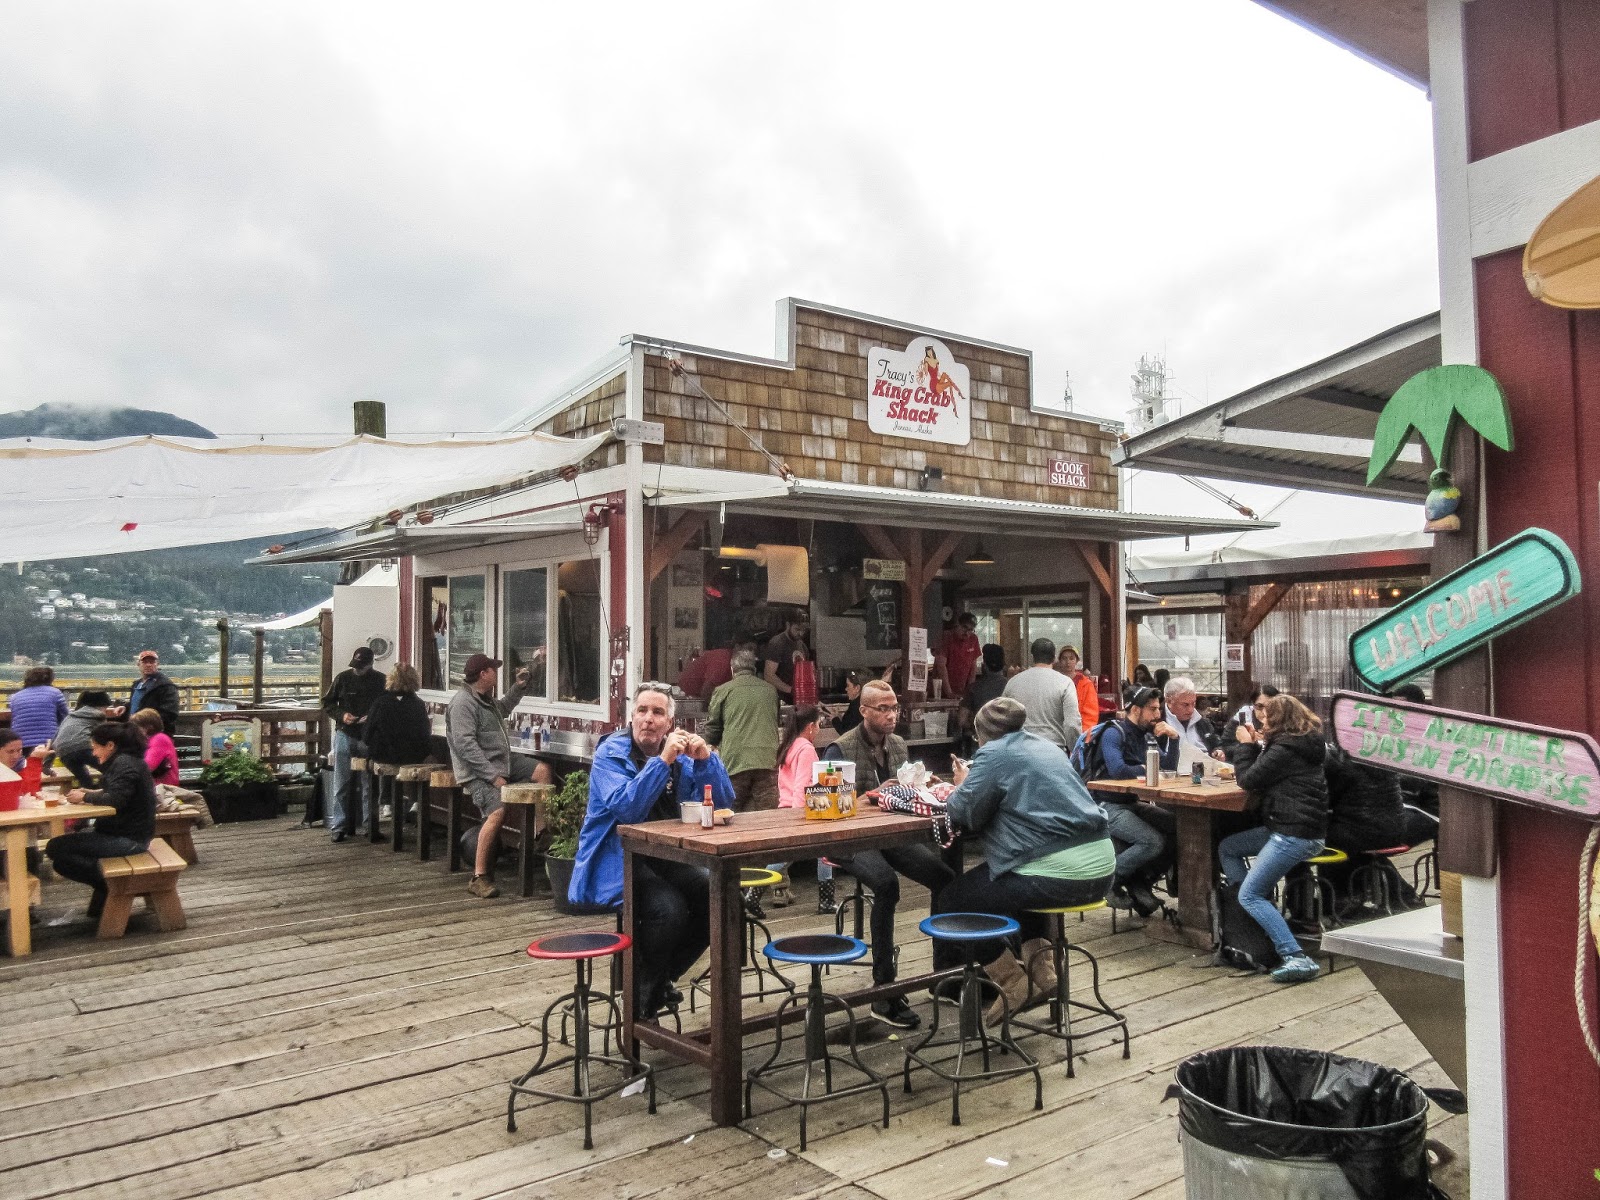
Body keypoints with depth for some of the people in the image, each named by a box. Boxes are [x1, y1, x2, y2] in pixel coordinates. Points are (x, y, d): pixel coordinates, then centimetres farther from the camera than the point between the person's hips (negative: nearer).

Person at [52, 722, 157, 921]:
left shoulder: (124, 763, -16)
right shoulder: (127, 760, 16)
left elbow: (115, 800, -27)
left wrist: (85, 797, -12)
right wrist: (90, 793, 5)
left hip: (128, 838, -11)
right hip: (130, 832, 11)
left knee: (54, 848, -12)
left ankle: (106, 880, -6)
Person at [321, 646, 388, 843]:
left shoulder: (380, 681, 3)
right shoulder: (343, 678, 5)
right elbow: (327, 703, 10)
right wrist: (341, 715, -8)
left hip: (369, 737, 0)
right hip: (345, 735, 0)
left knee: (369, 785, 5)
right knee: (341, 784, 1)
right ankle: (339, 827, 5)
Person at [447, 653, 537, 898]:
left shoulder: (486, 699, 15)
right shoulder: (463, 703, -16)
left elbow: (503, 708, 40)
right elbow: (465, 745, -24)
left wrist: (519, 686, 25)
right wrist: (493, 776, -27)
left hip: (502, 762, 10)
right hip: (477, 772, -10)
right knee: (498, 812, -28)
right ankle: (478, 878, -26)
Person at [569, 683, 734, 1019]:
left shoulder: (680, 754, 6)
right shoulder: (612, 752, -10)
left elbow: (721, 802, -2)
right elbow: (627, 808, -27)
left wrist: (705, 759, -18)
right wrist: (663, 761, -32)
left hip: (664, 857, 6)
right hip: (615, 861, -6)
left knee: (714, 899, -13)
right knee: (669, 908, -29)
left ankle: (663, 976, 10)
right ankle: (643, 995, -3)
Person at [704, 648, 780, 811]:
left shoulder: (723, 690, 4)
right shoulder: (771, 690, 15)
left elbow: (712, 729, 9)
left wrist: (714, 746, 30)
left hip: (735, 761, -2)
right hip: (767, 760, 2)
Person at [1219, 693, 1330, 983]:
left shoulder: (1285, 749, -16)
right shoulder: (1302, 743, 14)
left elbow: (1248, 780, -10)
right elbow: (1264, 776, 18)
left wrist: (1246, 744, 2)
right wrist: (1256, 744, 10)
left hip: (1296, 834, -11)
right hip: (1286, 828, 11)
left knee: (1250, 895, -10)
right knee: (1227, 847, 18)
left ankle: (1296, 958, -16)